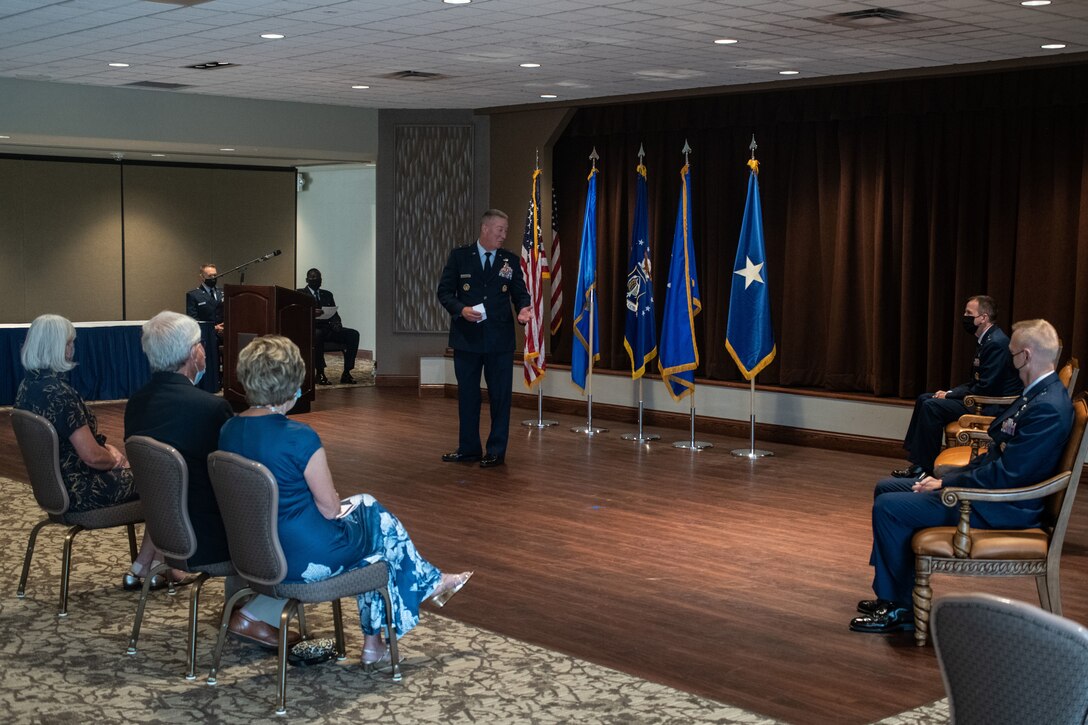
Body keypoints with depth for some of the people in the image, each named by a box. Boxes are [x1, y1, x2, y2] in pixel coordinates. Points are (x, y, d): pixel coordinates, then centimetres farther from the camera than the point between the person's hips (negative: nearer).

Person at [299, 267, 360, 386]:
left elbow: (334, 314, 17)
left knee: (353, 334, -20)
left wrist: (337, 324, -6)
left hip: (327, 328, 5)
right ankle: (319, 374, -33)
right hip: (312, 328, -5)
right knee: (318, 334, -41)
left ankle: (346, 373, -23)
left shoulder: (327, 294, 24)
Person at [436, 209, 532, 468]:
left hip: (500, 339, 0)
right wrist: (461, 309, -17)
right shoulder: (459, 257, 1)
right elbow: (444, 291, 0)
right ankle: (468, 449, 21)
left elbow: (520, 293, 7)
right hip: (466, 337, 0)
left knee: (500, 396, 2)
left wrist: (523, 309, -15)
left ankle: (496, 451, 12)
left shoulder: (511, 261, 5)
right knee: (467, 395, 9)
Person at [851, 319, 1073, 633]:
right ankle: (890, 594, 19)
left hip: (1005, 508, -11)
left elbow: (1005, 475, -26)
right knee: (887, 488, 12)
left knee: (889, 507, -15)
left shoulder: (1048, 409, -24)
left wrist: (945, 484, -16)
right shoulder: (1038, 395, 8)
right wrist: (946, 479, 4)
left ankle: (901, 608, 0)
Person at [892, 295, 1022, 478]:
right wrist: (950, 392, 3)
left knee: (932, 406, -21)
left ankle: (924, 466, -13)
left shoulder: (996, 343, -19)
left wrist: (950, 395, -13)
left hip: (993, 407, -11)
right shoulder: (986, 340, 13)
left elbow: (985, 388, -22)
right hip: (985, 399, 11)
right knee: (924, 399, 8)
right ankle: (915, 455, 6)